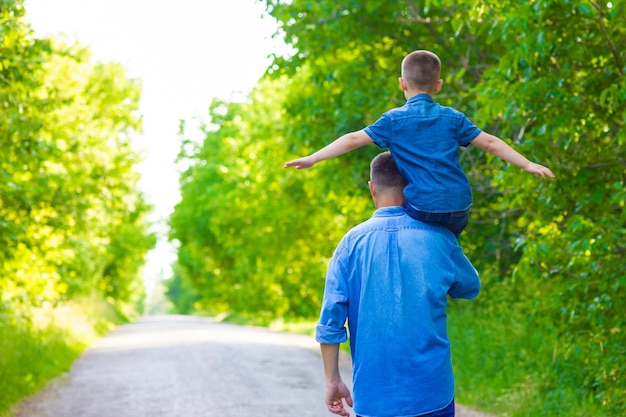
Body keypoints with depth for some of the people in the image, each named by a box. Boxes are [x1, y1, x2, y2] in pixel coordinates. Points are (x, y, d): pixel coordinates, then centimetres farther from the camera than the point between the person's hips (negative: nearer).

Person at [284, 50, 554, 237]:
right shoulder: (452, 118, 11)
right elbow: (489, 142, 11)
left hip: (422, 208, -3)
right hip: (459, 210, 4)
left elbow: (354, 139, 1)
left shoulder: (393, 120, 4)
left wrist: (313, 158, 5)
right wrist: (527, 165, 18)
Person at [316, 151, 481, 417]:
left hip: (373, 394, 0)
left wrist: (332, 381, 4)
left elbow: (330, 320, -5)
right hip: (432, 393, 0)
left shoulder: (352, 242, -4)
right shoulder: (438, 238, -2)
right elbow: (470, 288, 17)